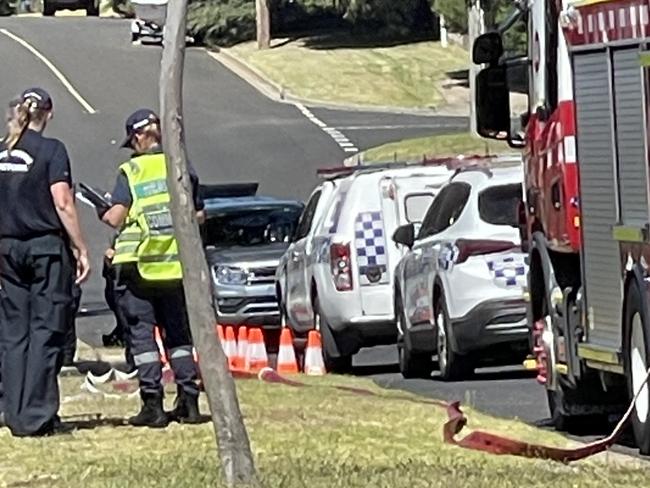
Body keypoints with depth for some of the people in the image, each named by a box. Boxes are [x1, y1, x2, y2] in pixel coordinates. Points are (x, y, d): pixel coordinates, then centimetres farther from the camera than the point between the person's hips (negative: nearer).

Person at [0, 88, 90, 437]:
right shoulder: (51, 150, -8)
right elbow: (63, 204, -12)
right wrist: (81, 250, -7)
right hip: (47, 247, -5)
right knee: (45, 332, -2)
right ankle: (36, 417, -6)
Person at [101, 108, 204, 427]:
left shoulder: (130, 171, -5)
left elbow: (116, 217, -12)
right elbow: (198, 215, 9)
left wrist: (105, 215, 10)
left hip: (138, 266, -4)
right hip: (177, 264, 4)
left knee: (142, 334, 1)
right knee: (178, 333, 14)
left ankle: (152, 405, -4)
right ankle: (189, 401, 11)